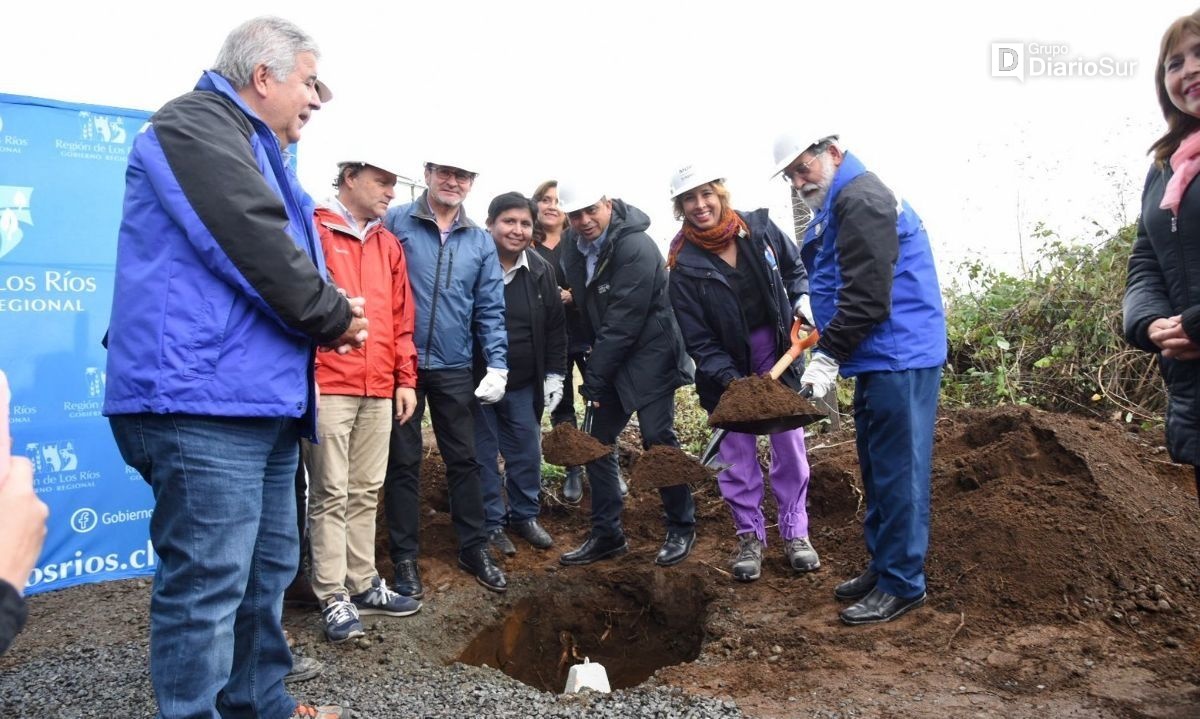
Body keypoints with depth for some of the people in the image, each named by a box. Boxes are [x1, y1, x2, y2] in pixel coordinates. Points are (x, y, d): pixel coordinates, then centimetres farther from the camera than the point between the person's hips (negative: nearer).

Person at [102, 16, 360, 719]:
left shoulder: (251, 147, 23)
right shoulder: (196, 124, -8)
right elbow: (257, 247, -20)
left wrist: (331, 316, 4)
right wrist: (334, 318, -7)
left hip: (261, 399, 11)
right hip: (205, 398, -10)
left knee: (267, 572, 18)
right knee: (208, 585, -5)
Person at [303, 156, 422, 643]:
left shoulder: (388, 245, 17)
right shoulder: (313, 231, -2)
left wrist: (406, 379, 13)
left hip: (379, 389, 6)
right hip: (328, 386, -6)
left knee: (366, 491, 11)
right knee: (331, 494, 0)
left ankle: (362, 584, 21)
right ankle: (333, 597, 8)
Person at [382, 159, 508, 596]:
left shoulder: (481, 242, 8)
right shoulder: (395, 223, -3)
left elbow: (490, 309, 7)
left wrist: (497, 364, -1)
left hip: (454, 368, 3)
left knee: (464, 459, 10)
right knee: (403, 461, 7)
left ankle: (475, 549, 24)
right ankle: (405, 557, 19)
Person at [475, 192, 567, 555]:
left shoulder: (541, 270, 3)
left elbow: (555, 326, 10)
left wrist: (554, 374, 6)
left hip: (524, 385, 4)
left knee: (527, 453, 13)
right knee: (484, 455, 7)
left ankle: (525, 515, 31)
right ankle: (491, 523, 22)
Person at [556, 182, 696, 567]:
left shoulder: (637, 248, -21)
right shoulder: (574, 248, 3)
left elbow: (623, 323, -23)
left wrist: (595, 379, -20)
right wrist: (591, 371, 3)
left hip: (650, 355, -8)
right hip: (609, 359, 8)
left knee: (657, 438, -9)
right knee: (595, 442, 7)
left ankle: (682, 528, 11)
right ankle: (606, 534, 19)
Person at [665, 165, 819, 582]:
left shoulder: (759, 228, -7)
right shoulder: (683, 265, -15)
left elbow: (795, 267, 12)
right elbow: (698, 340, -14)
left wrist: (802, 300, -6)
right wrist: (729, 378, -25)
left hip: (777, 352, 2)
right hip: (727, 365, -2)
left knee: (789, 443, 7)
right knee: (737, 452, 5)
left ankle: (795, 532, 22)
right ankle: (749, 537, 21)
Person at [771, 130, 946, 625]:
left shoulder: (861, 200, -14)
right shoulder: (837, 205, 19)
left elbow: (867, 297, -22)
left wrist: (828, 356, -19)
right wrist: (827, 356, 17)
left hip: (899, 358, -11)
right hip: (877, 360, 11)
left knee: (897, 471, -4)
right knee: (876, 468, 16)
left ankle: (901, 585, 6)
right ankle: (881, 565, 27)